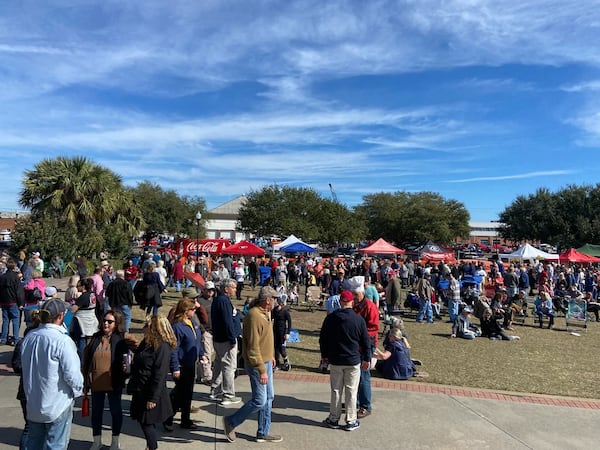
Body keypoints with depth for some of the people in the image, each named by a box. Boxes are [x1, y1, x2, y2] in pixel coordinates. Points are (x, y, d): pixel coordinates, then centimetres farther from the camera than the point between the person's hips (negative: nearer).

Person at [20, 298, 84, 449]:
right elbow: (72, 373, -24)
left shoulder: (29, 337, -3)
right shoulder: (62, 341, -25)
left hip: (33, 402, 7)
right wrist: (78, 390, -4)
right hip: (57, 404, -7)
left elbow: (24, 366, 10)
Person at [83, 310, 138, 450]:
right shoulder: (95, 338, 2)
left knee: (116, 411, 12)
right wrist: (85, 382, 6)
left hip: (114, 383, -3)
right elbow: (86, 359, 7)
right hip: (96, 383, 3)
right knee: (96, 412, 16)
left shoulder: (123, 338, -10)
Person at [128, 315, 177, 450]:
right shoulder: (146, 343, 9)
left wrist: (153, 398, -21)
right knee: (144, 423, 18)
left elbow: (159, 375, -22)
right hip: (140, 391, 9)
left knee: (147, 424, 2)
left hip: (151, 393, -9)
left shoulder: (162, 347, -20)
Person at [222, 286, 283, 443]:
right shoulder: (254, 316, -24)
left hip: (266, 362, 10)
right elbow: (253, 347, -26)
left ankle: (263, 433, 28)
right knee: (259, 401, -1)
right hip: (257, 365, -10)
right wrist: (261, 370, -24)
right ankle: (230, 422, 17)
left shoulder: (264, 313, 7)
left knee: (268, 398, 15)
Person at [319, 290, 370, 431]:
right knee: (351, 392, 8)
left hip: (335, 361, 2)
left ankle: (333, 419, 22)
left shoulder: (330, 318, -5)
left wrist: (324, 355, 16)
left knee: (336, 390, 12)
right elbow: (366, 341, -3)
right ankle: (351, 421, 17)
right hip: (353, 361, -1)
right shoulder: (359, 319, -9)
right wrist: (366, 359, 9)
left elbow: (323, 338, 3)